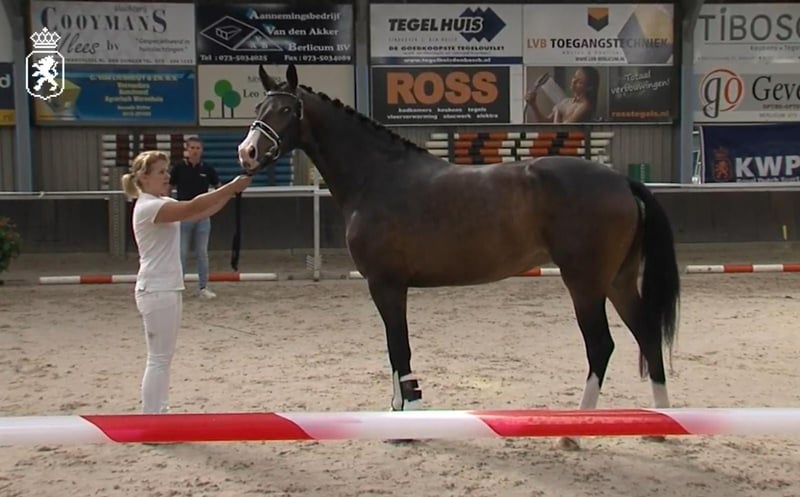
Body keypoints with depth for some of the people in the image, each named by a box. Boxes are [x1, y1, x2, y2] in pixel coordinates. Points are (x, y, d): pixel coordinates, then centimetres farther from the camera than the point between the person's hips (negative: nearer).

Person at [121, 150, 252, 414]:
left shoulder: (164, 203, 14)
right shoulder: (148, 207, -17)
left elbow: (203, 212, 9)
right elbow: (193, 207, -28)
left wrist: (230, 192, -6)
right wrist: (232, 187, -28)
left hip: (168, 289, 10)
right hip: (156, 291, -10)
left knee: (163, 358, 14)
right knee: (158, 359, -5)